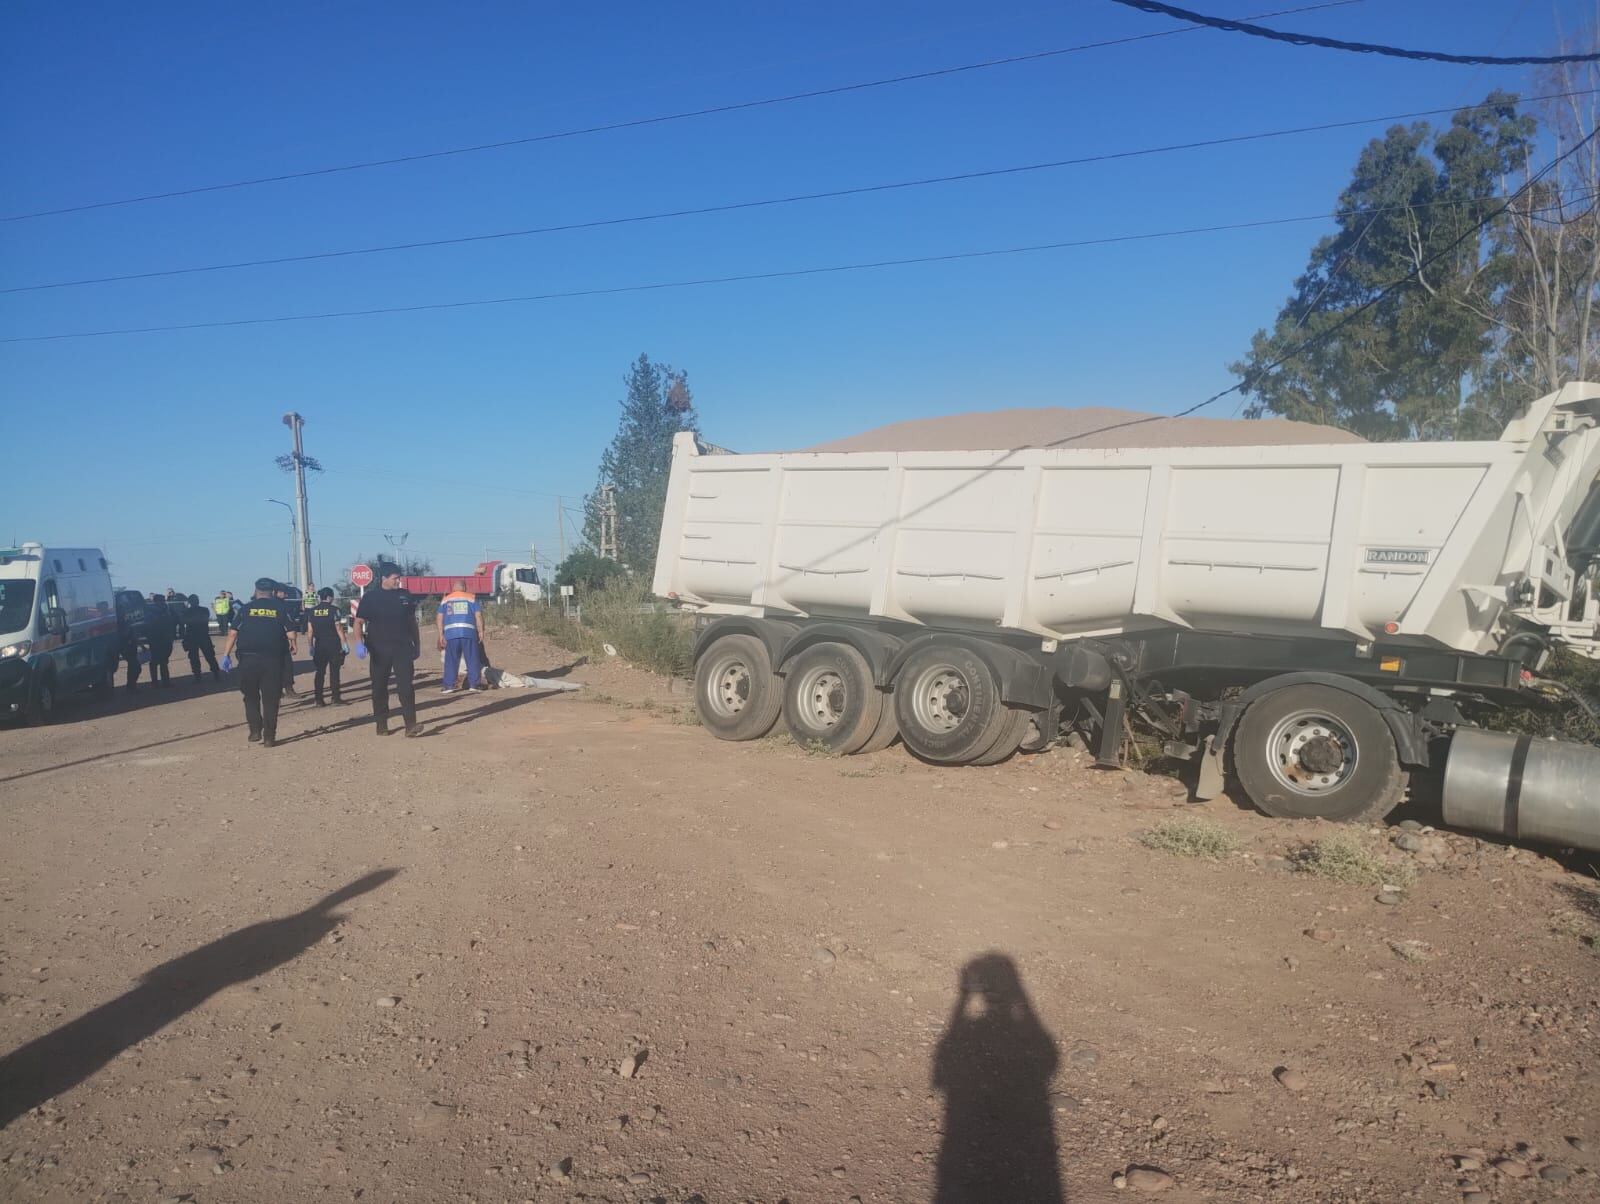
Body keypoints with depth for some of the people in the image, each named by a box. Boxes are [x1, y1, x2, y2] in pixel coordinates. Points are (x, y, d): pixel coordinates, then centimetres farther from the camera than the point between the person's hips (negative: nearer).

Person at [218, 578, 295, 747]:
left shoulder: (246, 609, 5)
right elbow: (290, 633, -1)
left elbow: (233, 633, -2)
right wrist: (292, 646, 18)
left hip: (248, 659, 0)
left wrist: (226, 654, -1)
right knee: (270, 699, 5)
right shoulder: (280, 609, 3)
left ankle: (255, 731, 8)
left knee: (251, 697, 16)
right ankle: (269, 737, 5)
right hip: (272, 659, 0)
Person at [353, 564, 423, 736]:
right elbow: (359, 622, -2)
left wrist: (417, 644, 17)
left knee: (406, 686, -8)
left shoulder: (405, 595, 8)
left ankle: (411, 725, -12)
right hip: (379, 649, -1)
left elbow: (412, 621, 16)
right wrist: (359, 643, -17)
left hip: (403, 647, 1)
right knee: (379, 688, 7)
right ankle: (381, 724, 20)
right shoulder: (370, 597, -1)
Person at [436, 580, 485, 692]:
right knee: (472, 659, 4)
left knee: (451, 661, 4)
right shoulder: (471, 598, 10)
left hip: (451, 633, 1)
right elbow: (478, 616, 2)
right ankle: (474, 684, 4)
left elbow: (439, 618, 9)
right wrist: (481, 631, 5)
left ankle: (449, 685, 1)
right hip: (468, 632, -1)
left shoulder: (445, 600, 15)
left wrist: (441, 635, 10)